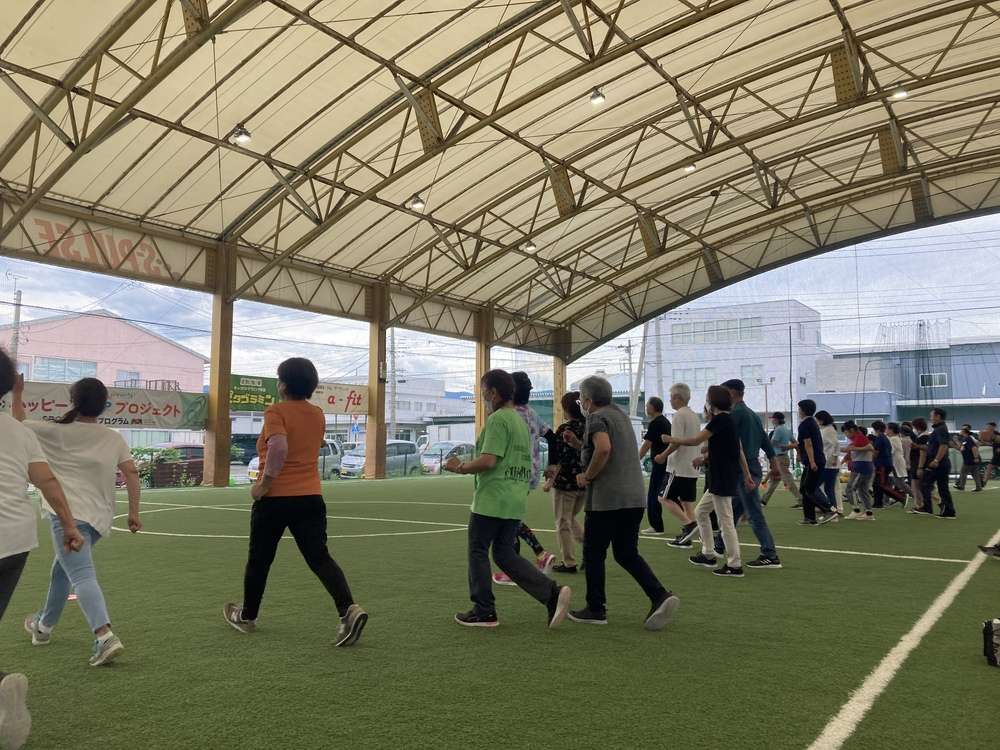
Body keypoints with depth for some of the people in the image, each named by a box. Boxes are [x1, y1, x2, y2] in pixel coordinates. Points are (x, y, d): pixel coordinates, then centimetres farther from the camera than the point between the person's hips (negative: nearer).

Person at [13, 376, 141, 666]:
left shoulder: (57, 432, 1)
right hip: (100, 517, 6)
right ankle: (44, 625, 42)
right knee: (63, 566, 26)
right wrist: (134, 512, 6)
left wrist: (17, 395, 27)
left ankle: (104, 637, -34)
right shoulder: (114, 439, 10)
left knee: (82, 575, -16)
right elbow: (132, 472, 3)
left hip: (69, 514, -6)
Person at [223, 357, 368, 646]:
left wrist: (264, 482, -18)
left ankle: (246, 616, 31)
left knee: (259, 560, 14)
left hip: (274, 498, -4)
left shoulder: (276, 411, -10)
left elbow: (278, 448, -27)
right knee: (319, 557, 0)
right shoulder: (318, 414, 9)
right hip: (311, 497, 5)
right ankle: (349, 609, -21)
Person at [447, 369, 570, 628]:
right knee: (505, 554, 13)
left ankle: (484, 612, 12)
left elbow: (488, 461, -20)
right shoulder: (520, 420, 17)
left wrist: (461, 467, -5)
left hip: (491, 500, -9)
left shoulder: (497, 419, -12)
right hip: (516, 502, 9)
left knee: (478, 552, 6)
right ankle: (552, 593, 0)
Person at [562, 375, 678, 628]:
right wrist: (576, 443, 21)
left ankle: (595, 609, 14)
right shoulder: (620, 414, 19)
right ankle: (661, 596, -4)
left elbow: (603, 448, -28)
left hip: (606, 499, -8)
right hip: (635, 497, 8)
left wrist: (587, 476, -16)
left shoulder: (597, 418, -9)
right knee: (627, 553, 13)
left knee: (593, 553, 7)